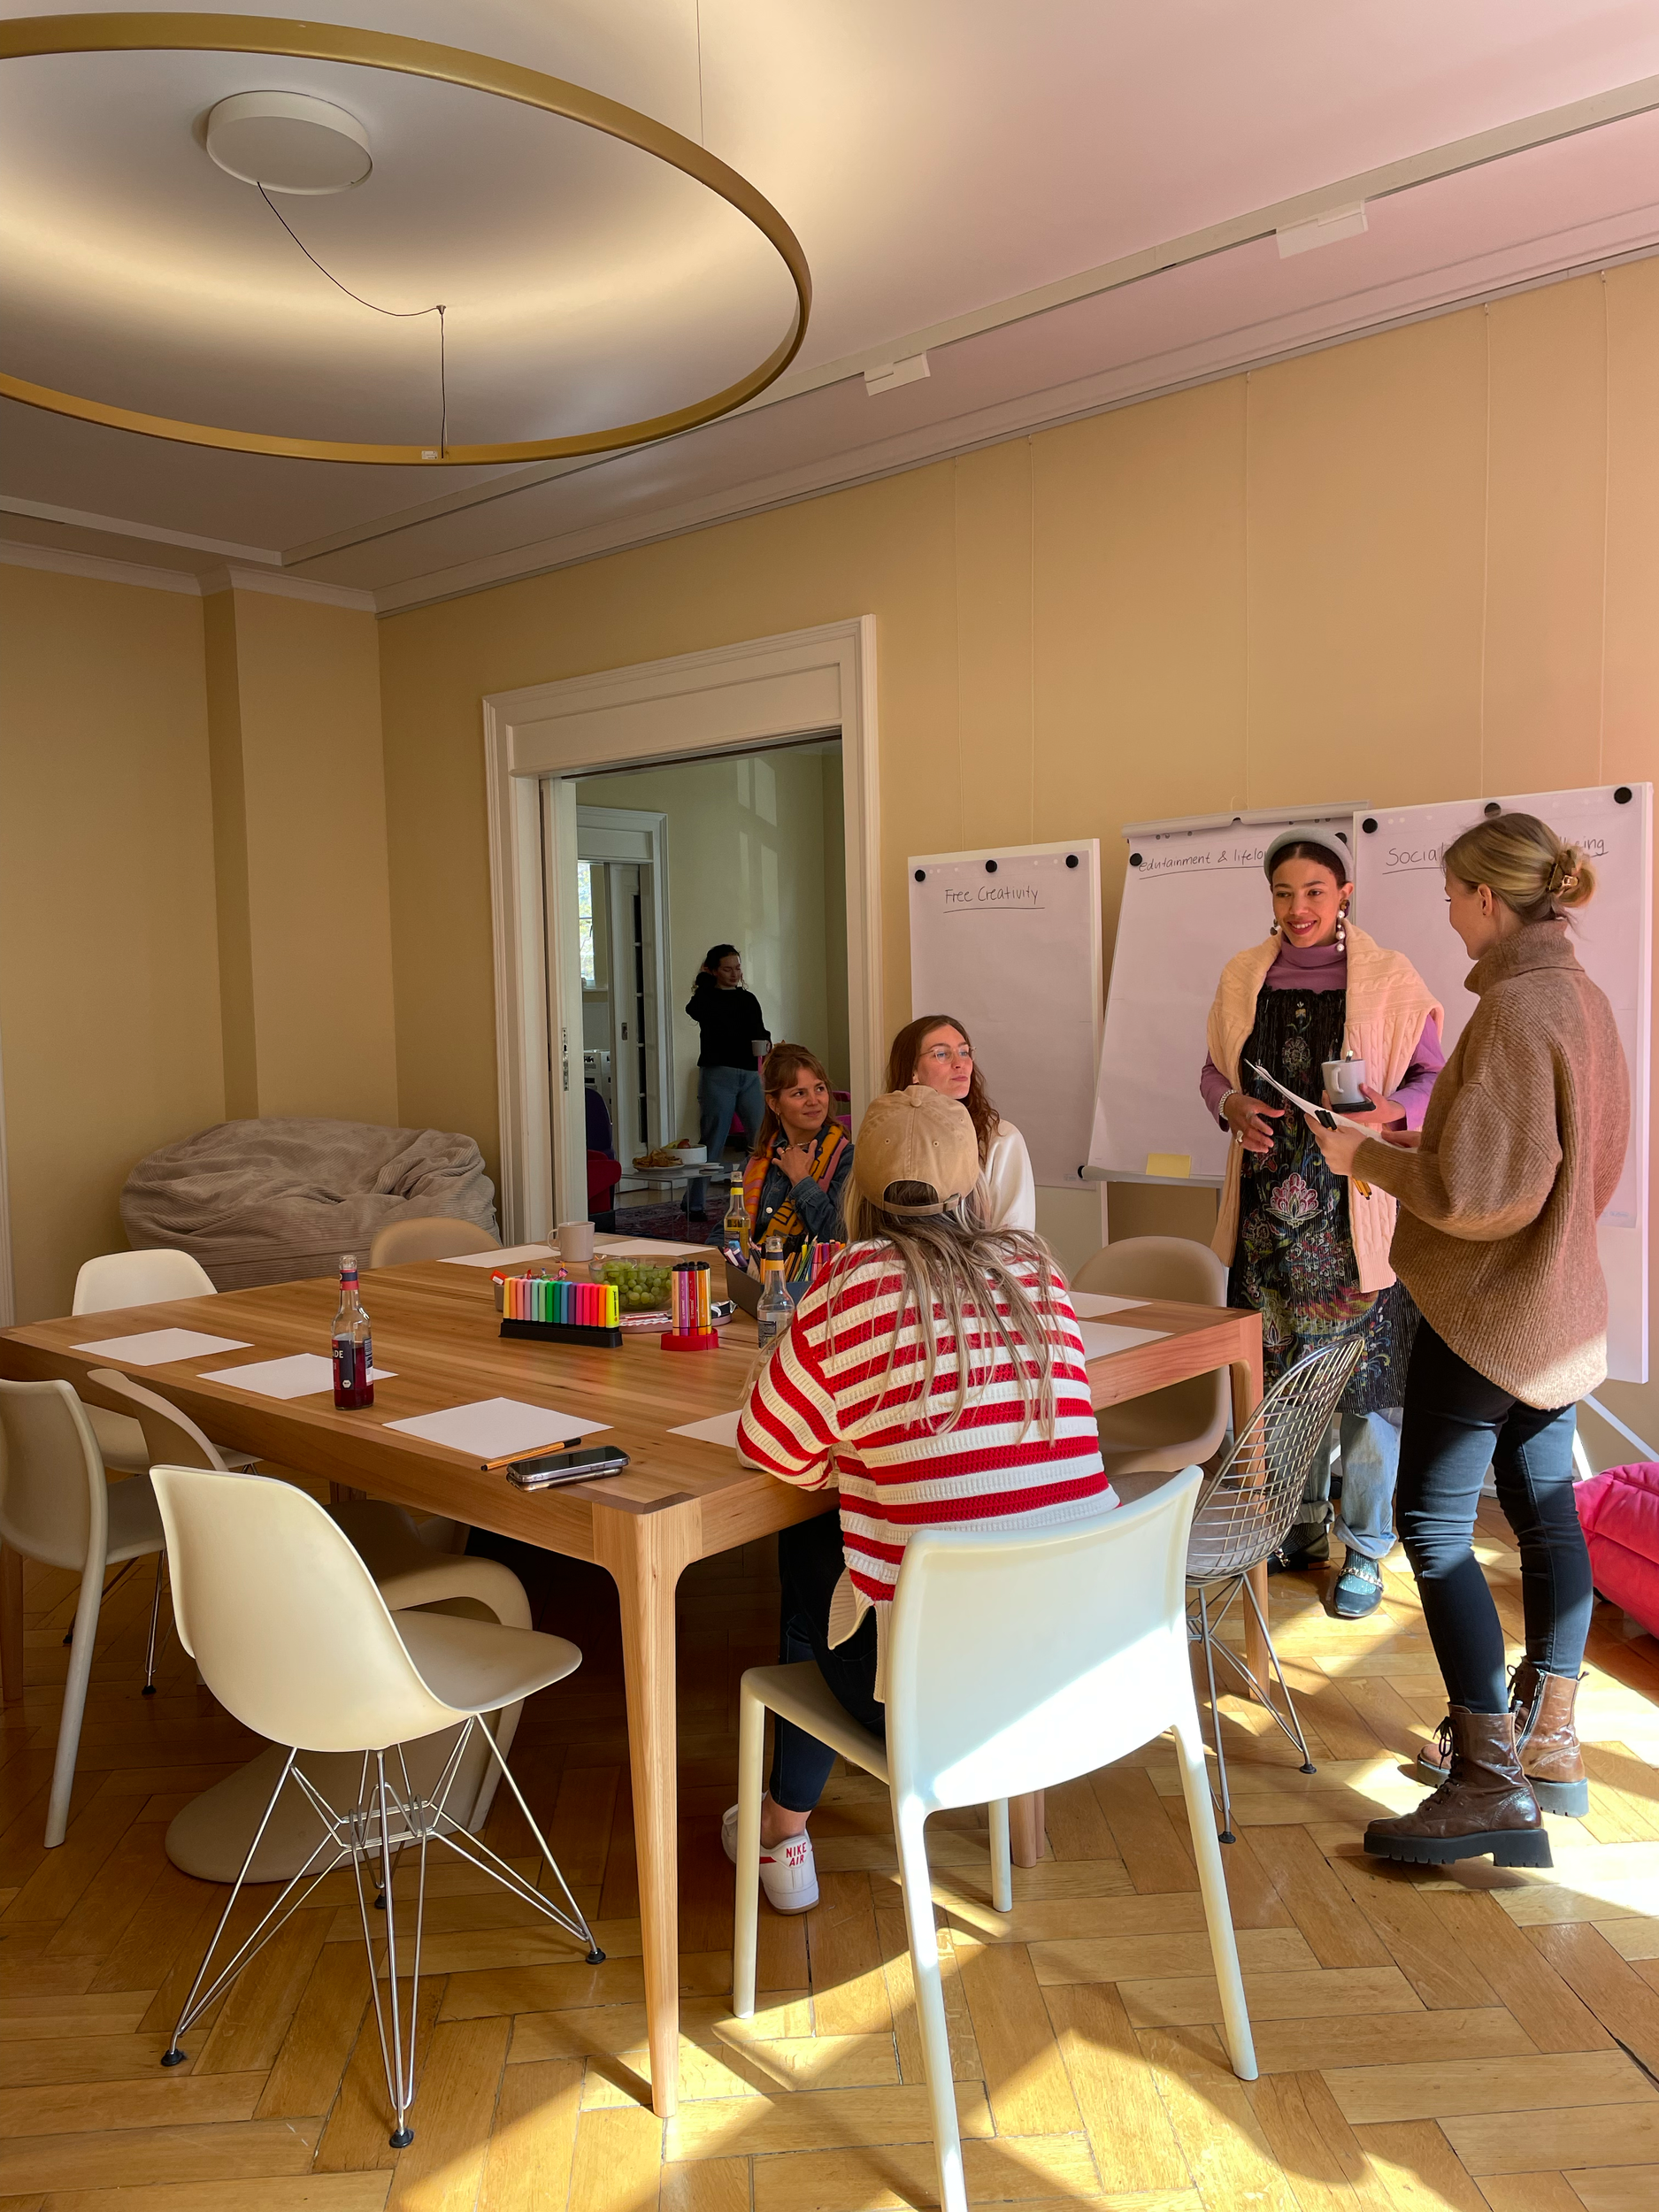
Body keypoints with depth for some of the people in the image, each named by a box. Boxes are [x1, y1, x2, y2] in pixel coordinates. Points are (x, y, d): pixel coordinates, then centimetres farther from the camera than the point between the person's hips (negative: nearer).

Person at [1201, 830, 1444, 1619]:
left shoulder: (1390, 978, -2)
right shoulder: (1242, 977, 8)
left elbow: (1435, 1078, 1)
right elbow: (1215, 1069, 16)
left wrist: (1391, 1111, -19)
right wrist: (1232, 1105, -6)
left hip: (1357, 1207, -3)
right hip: (1268, 1200, 4)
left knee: (1367, 1376, 0)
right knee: (1279, 1371, 12)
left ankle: (1364, 1548, 18)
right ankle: (1300, 1526, 31)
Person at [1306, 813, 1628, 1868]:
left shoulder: (1517, 1007, -21)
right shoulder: (1582, 995, 9)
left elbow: (1475, 1190, -23)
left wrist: (1369, 1157, -9)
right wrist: (1422, 1142, 13)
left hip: (1489, 1307, -10)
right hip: (1561, 1305, 10)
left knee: (1435, 1525, -4)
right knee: (1548, 1514, 16)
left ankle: (1494, 1784, 1)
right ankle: (1551, 1740, 29)